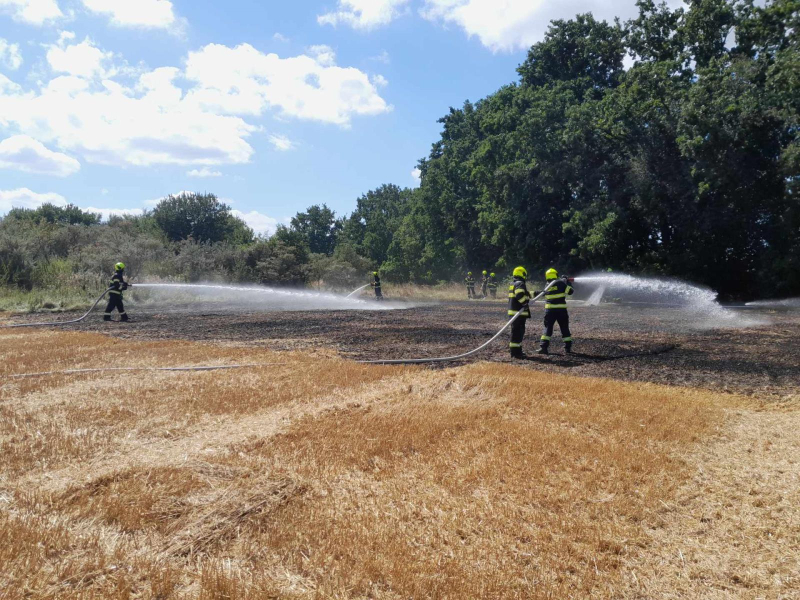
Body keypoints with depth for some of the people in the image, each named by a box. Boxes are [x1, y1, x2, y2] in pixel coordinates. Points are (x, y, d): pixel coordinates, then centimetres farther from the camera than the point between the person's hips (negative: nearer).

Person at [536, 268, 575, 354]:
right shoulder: (561, 283, -4)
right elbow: (570, 291, -3)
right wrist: (568, 283, 14)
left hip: (549, 310, 1)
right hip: (561, 309, -1)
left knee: (548, 328, 4)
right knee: (565, 329, 10)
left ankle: (544, 347, -6)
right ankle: (568, 348, 12)